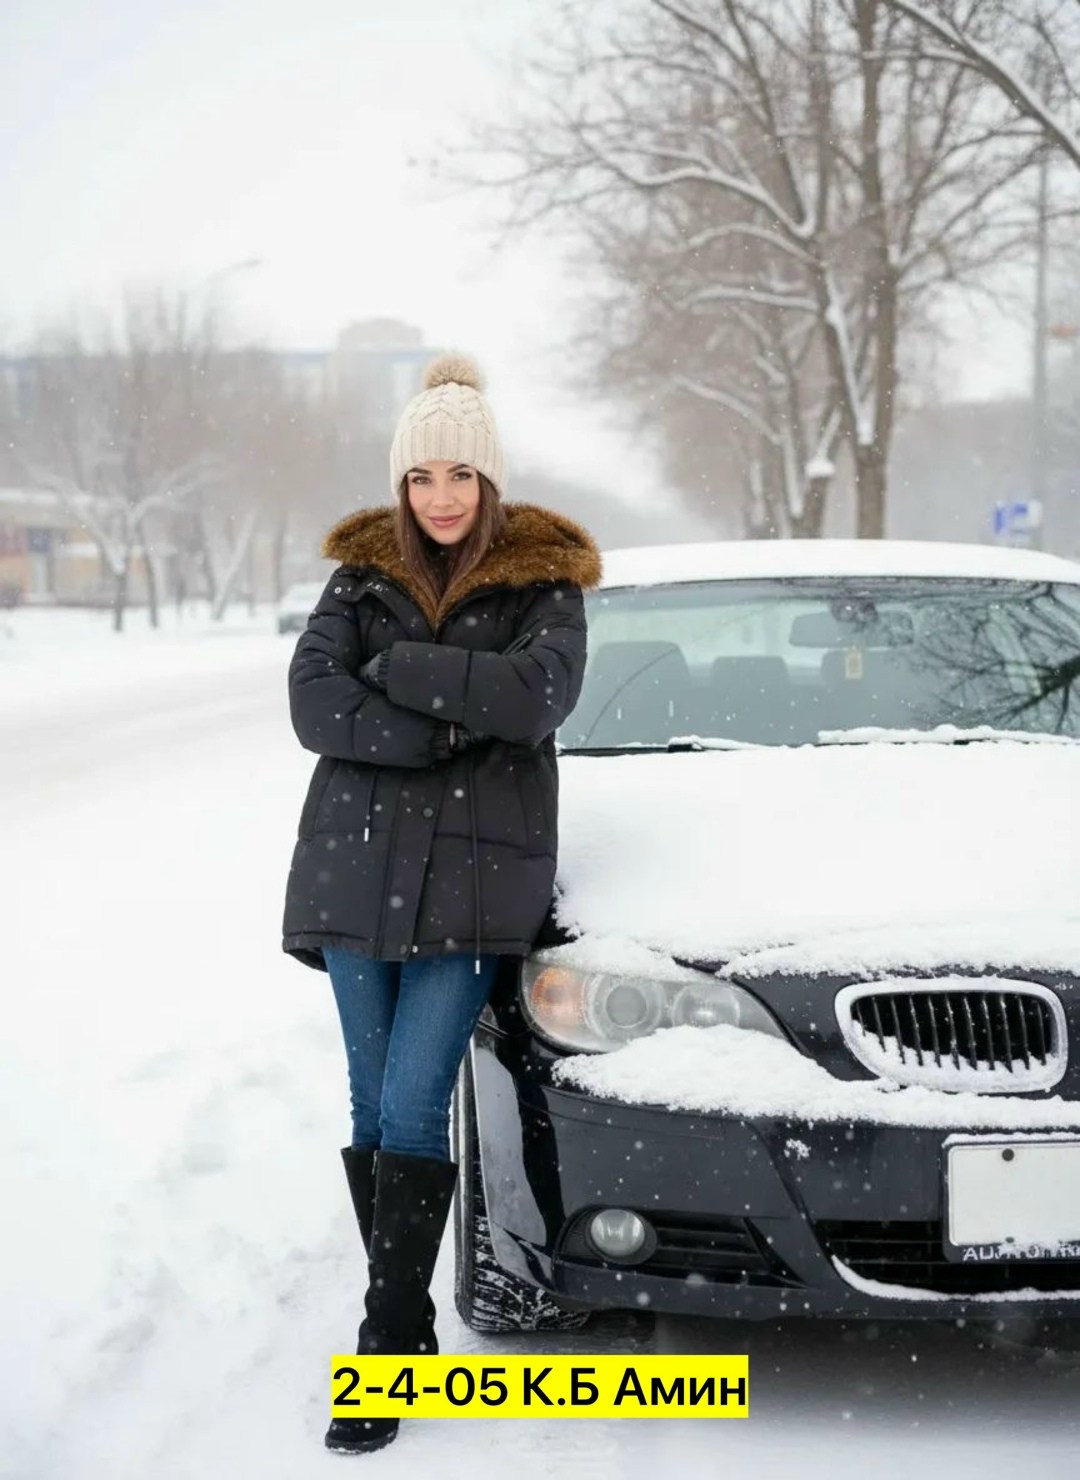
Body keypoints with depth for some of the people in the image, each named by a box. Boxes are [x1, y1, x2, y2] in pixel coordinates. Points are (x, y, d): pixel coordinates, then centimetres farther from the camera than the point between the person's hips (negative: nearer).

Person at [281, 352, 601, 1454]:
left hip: (476, 876, -3)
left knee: (412, 1112, -10)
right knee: (372, 1108, 8)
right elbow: (312, 702, -5)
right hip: (355, 867, 4)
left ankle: (387, 1348, -5)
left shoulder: (542, 578, 2)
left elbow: (539, 695, -16)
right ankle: (409, 1318, 22)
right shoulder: (363, 572, 8)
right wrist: (450, 726, -14)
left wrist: (399, 668, -13)